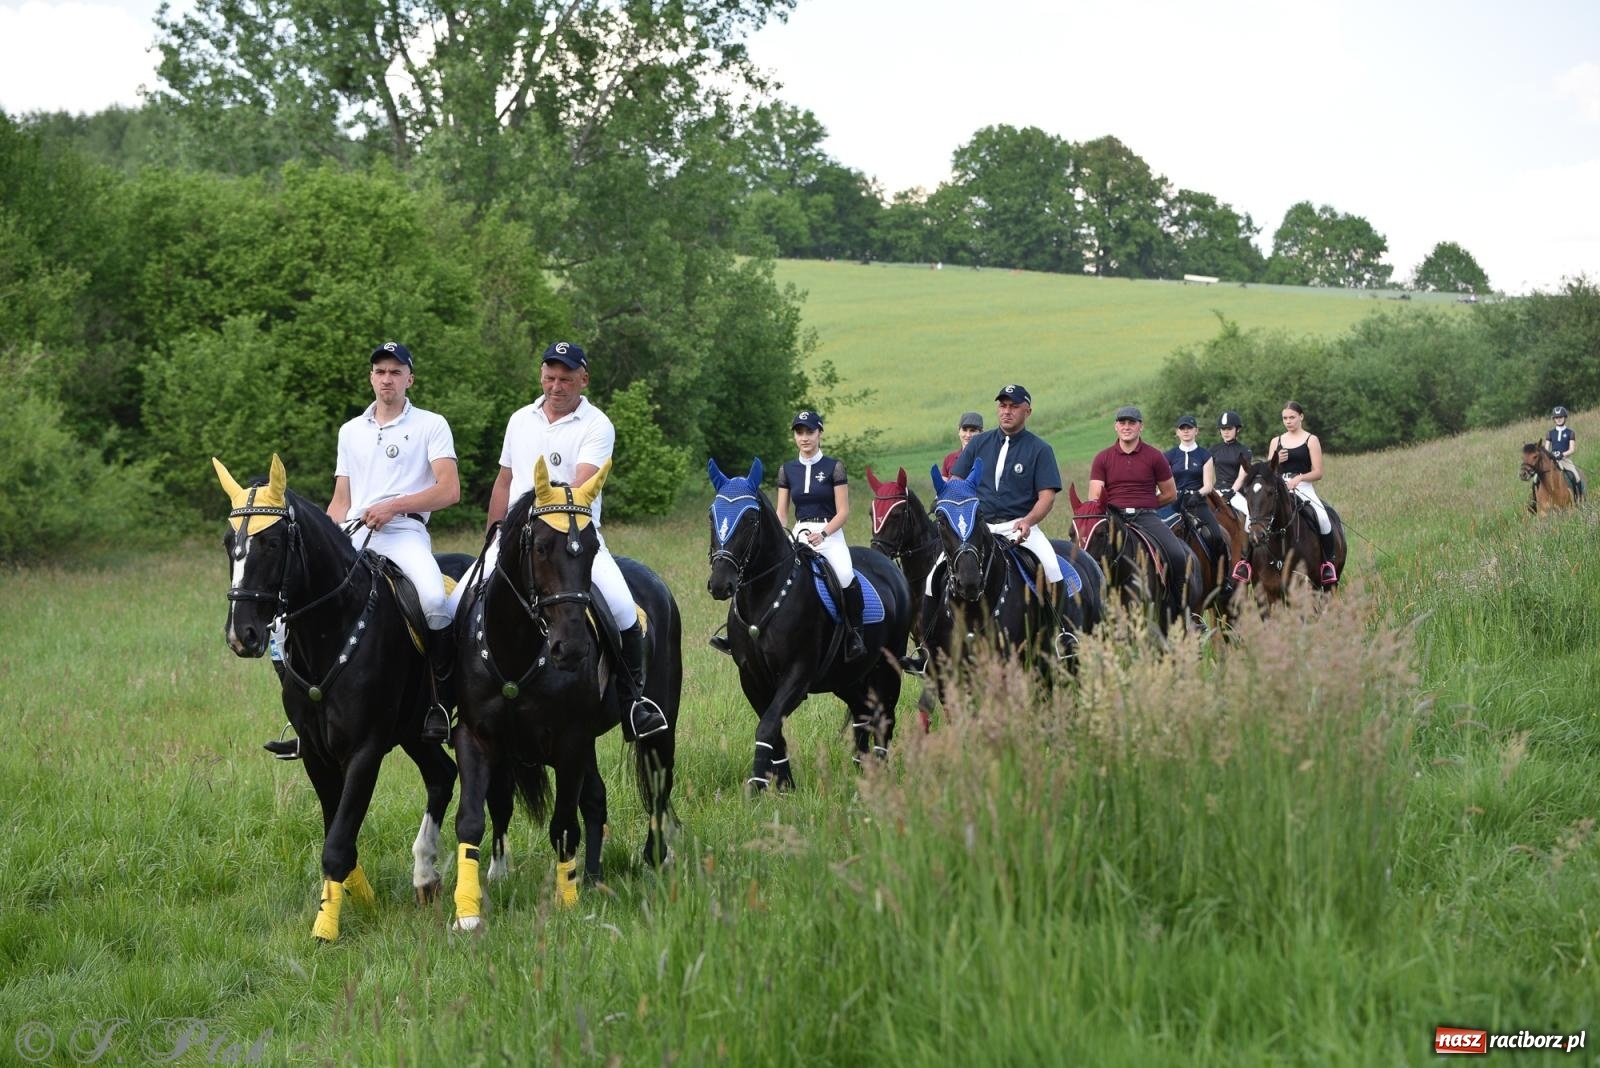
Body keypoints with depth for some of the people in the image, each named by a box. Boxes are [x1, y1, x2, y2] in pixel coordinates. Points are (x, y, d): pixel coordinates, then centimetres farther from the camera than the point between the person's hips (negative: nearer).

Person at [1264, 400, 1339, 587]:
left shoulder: (1311, 440, 6)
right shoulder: (1276, 442, 17)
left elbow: (1318, 473, 0)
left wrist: (1299, 478, -17)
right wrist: (1277, 461, -4)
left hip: (1303, 488, -3)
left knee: (1322, 518, -28)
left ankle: (1328, 563, -17)